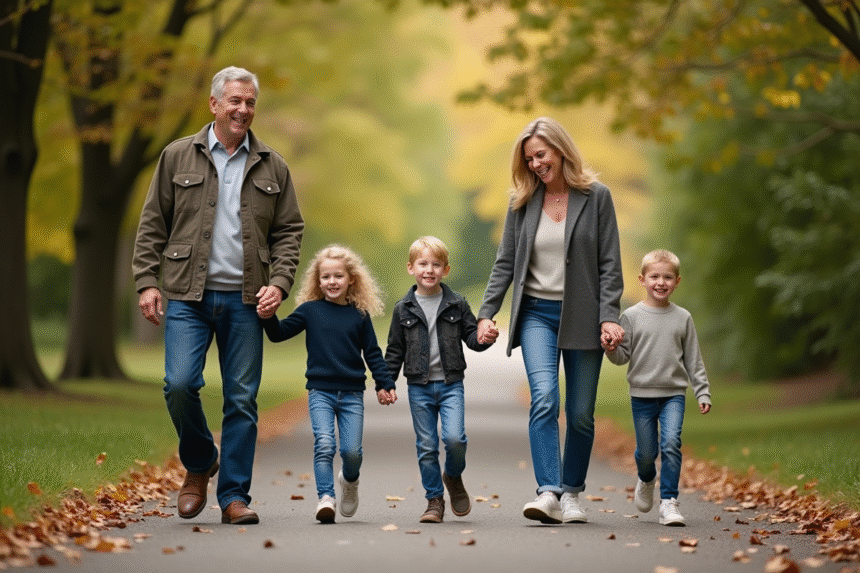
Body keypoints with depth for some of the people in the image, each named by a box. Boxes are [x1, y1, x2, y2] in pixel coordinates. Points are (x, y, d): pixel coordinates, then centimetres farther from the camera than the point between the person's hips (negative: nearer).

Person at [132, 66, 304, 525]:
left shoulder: (272, 167, 10)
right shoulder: (178, 156, 6)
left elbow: (289, 231, 11)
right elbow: (152, 224, 6)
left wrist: (279, 282, -4)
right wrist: (147, 282, -3)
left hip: (244, 300, 1)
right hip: (188, 297, -1)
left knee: (242, 400, 1)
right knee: (180, 385, -14)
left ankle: (234, 496, 9)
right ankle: (199, 465, 13)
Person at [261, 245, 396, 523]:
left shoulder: (360, 315, 7)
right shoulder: (310, 310, 5)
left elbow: (372, 353, 12)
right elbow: (278, 333, 5)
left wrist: (385, 383, 9)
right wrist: (268, 315, -14)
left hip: (352, 394, 1)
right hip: (320, 391, -1)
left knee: (352, 451, -4)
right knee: (324, 445, -16)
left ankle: (349, 480, 27)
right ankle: (325, 498, -16)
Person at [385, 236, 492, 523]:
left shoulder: (457, 304, 2)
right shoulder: (403, 309, 3)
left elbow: (471, 337, 7)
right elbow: (395, 350, 8)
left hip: (451, 384, -1)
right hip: (419, 386, 1)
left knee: (455, 438, -15)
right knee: (427, 446, 3)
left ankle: (453, 477, 15)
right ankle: (434, 500, 14)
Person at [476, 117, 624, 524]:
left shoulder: (596, 197, -1)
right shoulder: (522, 201, 6)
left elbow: (610, 264, -3)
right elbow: (505, 262, 8)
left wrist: (609, 317, -12)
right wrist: (486, 313, -1)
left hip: (582, 315, -1)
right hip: (537, 313, 1)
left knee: (580, 413, 4)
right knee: (544, 398, -19)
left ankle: (571, 492, 21)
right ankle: (548, 493, -24)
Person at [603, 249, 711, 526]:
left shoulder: (683, 318, 4)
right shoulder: (631, 316, 0)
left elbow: (693, 359, 8)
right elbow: (623, 356, 1)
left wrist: (703, 393, 4)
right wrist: (611, 349, -20)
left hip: (674, 394, 0)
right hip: (642, 394, 0)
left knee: (671, 443, -18)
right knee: (646, 451, 7)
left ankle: (669, 502, -11)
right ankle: (646, 479, 41)